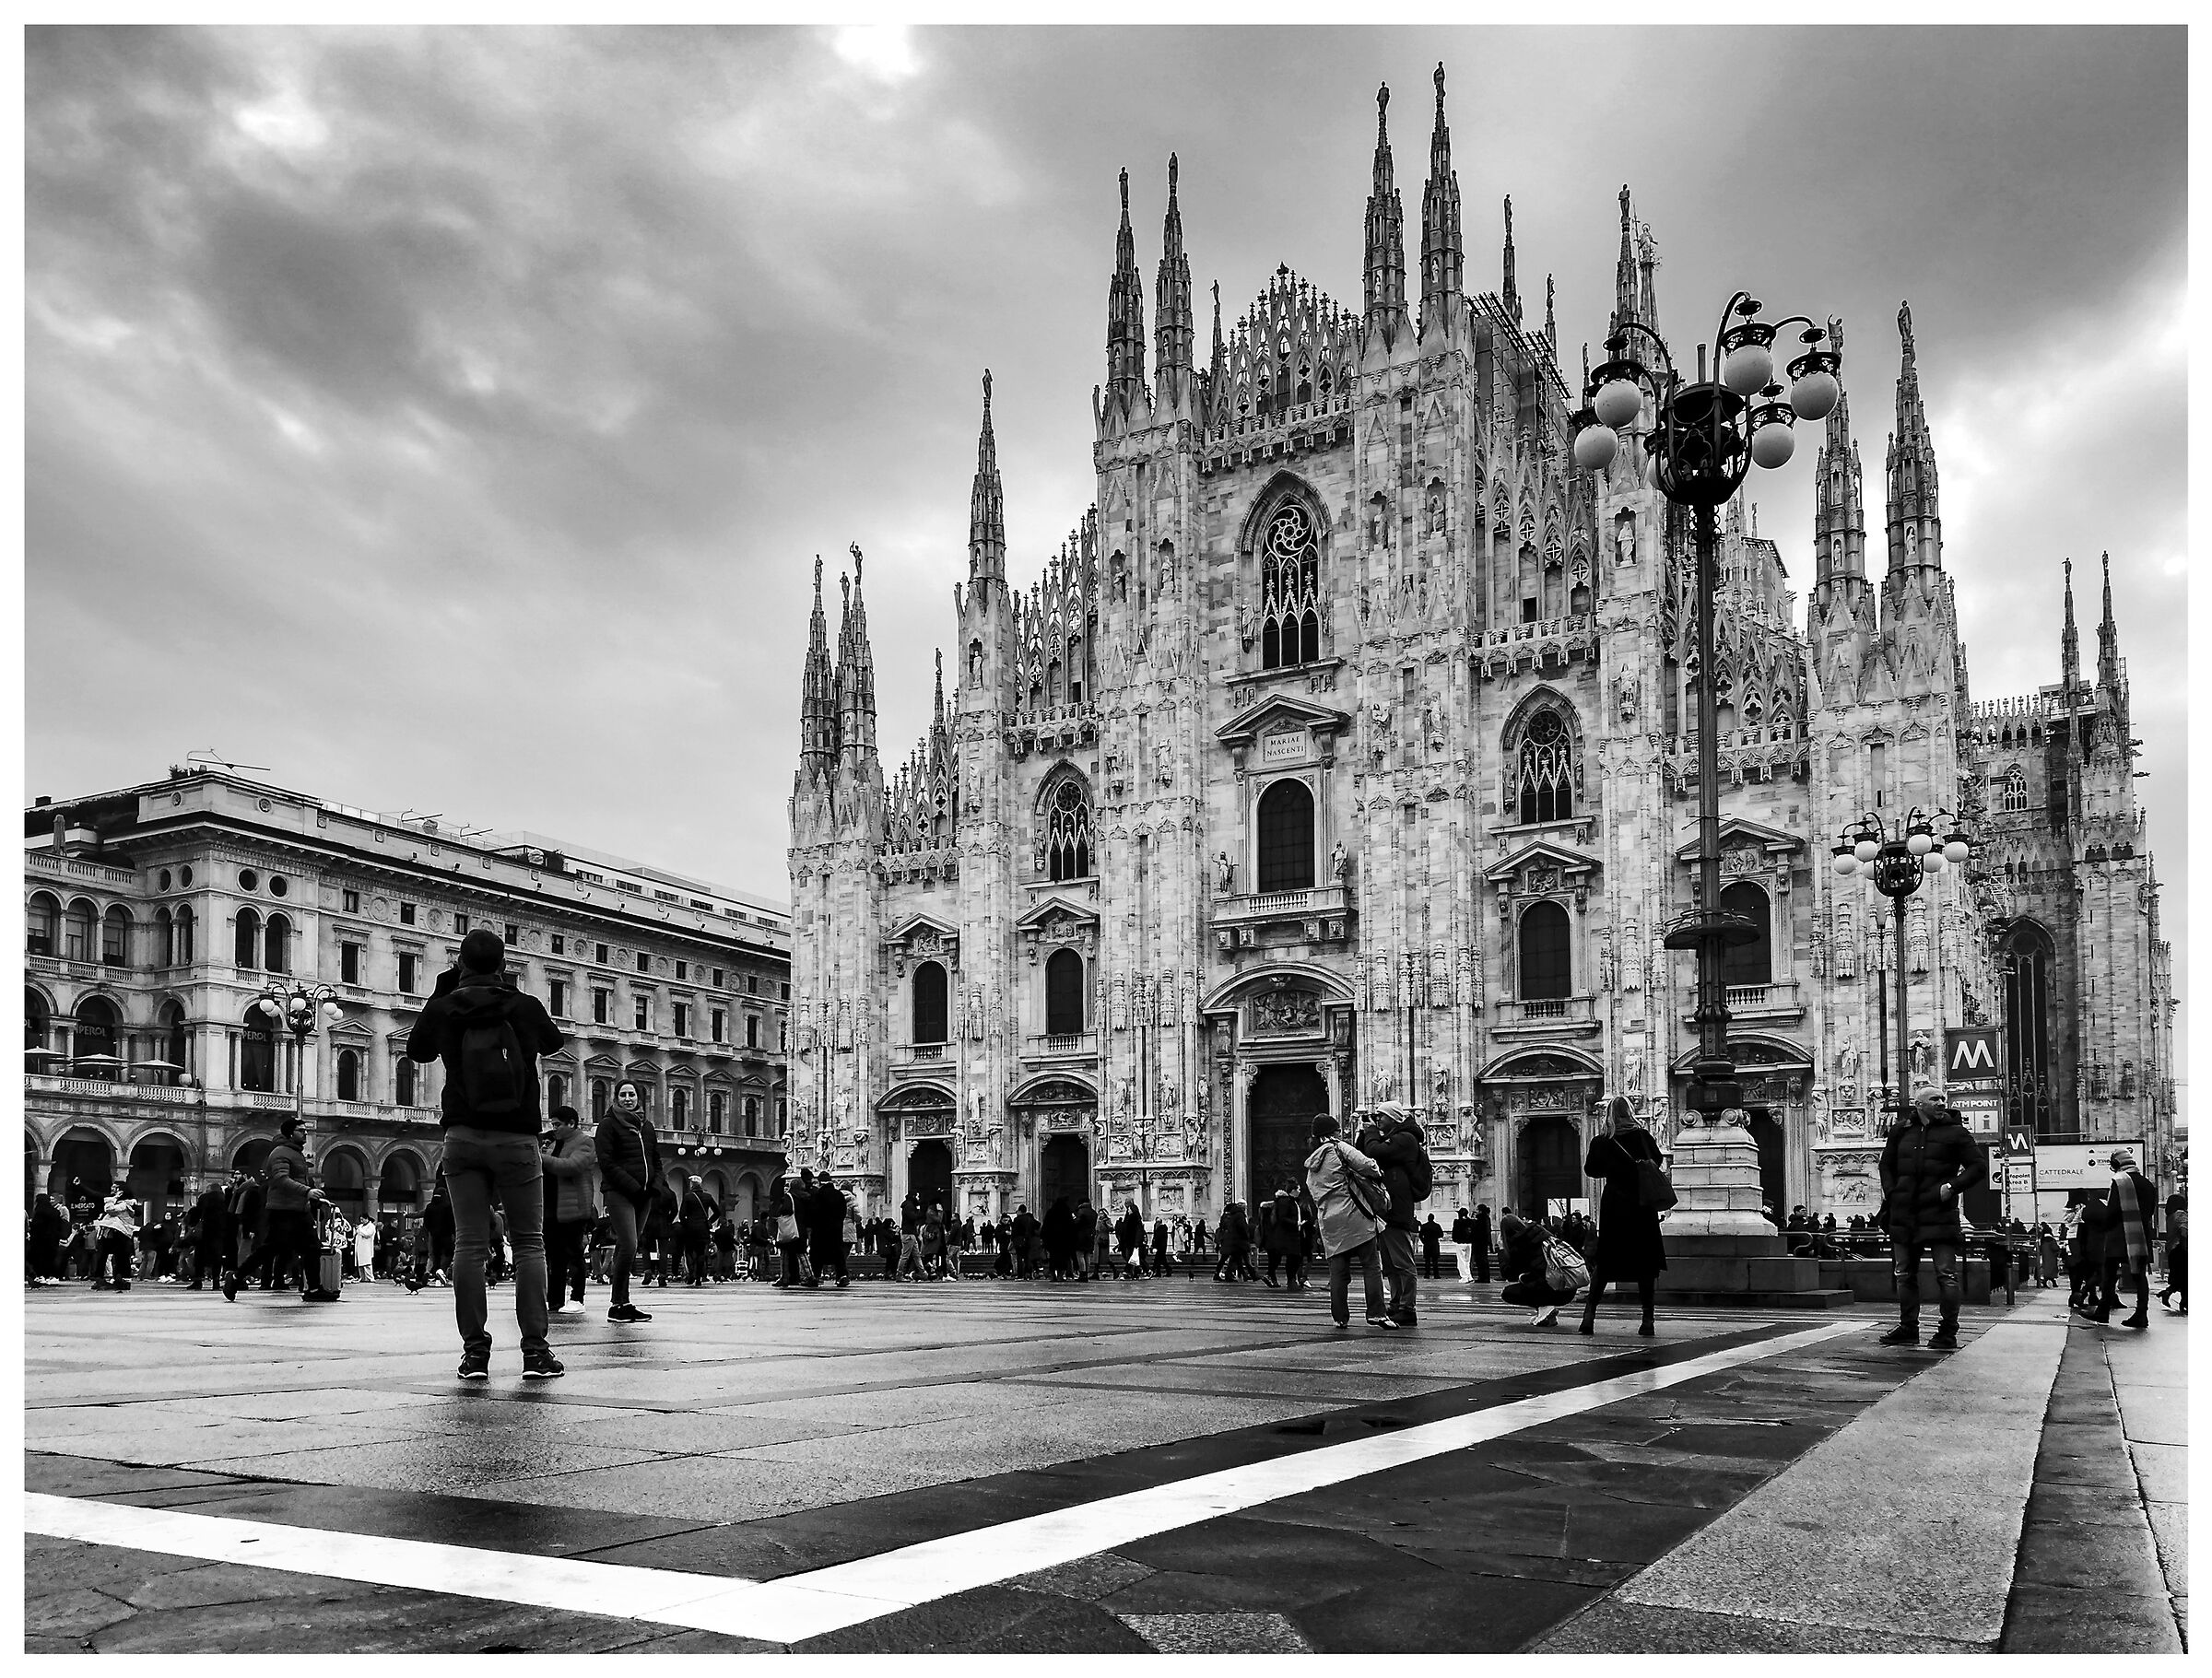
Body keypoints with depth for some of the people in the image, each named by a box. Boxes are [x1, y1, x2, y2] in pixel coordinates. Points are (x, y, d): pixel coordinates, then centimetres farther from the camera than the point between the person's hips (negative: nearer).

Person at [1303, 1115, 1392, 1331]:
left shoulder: (1311, 1166, 19)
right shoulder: (1338, 1148, -2)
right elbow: (1366, 1165, -12)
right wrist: (1378, 1174, 7)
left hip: (1328, 1221, 6)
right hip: (1354, 1215, -6)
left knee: (1337, 1271, 8)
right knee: (1371, 1266, -2)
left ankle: (1339, 1317, 7)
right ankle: (1377, 1313, -8)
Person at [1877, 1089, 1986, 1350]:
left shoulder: (1954, 1133, 0)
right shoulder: (1902, 1133, 10)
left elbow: (1979, 1166, 0)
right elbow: (1886, 1165, 23)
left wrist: (1953, 1186, -11)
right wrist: (1889, 1190, 7)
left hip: (1939, 1214, -4)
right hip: (1904, 1214, 5)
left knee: (1946, 1274, -6)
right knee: (1904, 1274, 11)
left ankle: (1948, 1332, 2)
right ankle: (1908, 1328, 21)